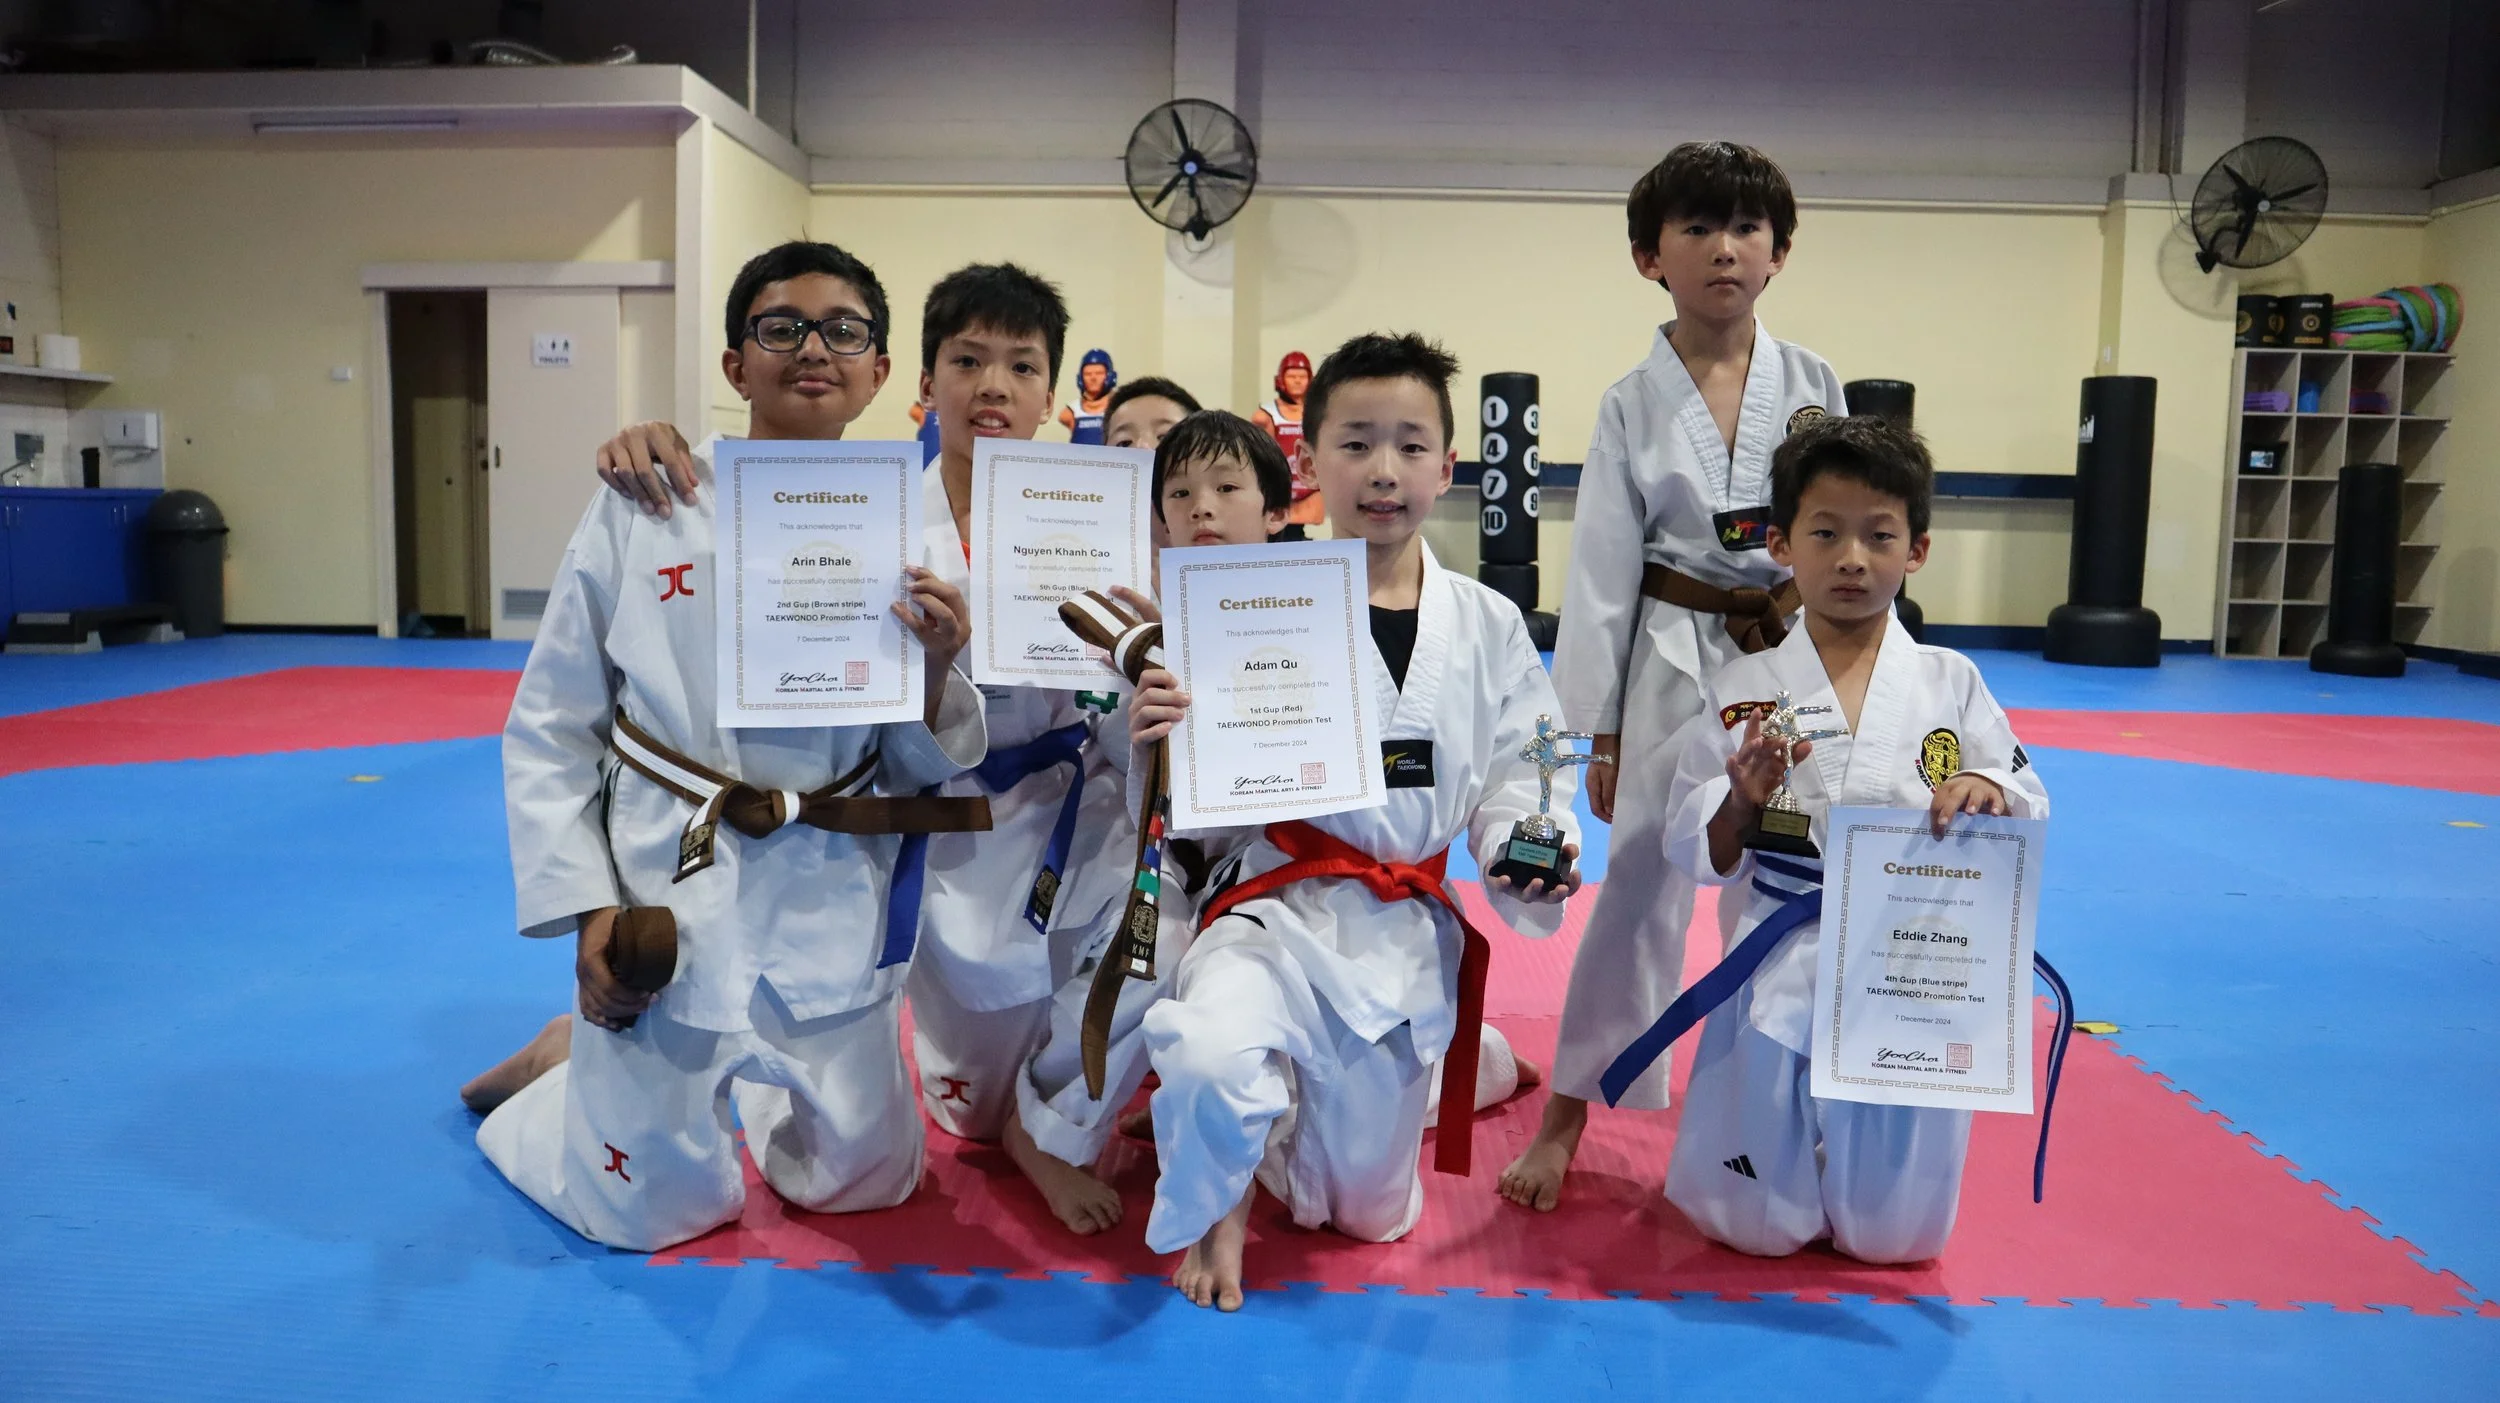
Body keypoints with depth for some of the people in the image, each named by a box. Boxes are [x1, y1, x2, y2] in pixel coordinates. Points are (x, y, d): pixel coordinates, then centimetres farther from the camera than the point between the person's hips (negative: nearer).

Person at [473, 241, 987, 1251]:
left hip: (834, 901, 3)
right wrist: (587, 910, -8)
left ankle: (742, 1081, 46)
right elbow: (548, 730, -1)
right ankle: (564, 1078, 41)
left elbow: (921, 768, 1)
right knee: (661, 1207, 11)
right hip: (667, 897, -2)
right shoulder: (645, 510, -7)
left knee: (867, 1183, 17)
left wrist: (934, 674, -19)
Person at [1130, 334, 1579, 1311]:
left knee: (1370, 1213, 15)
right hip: (1283, 908, -3)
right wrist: (1159, 745, -31)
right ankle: (1211, 1213, 1)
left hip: (1408, 932, 4)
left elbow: (1514, 778, 6)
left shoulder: (1487, 627, 0)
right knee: (1208, 1055, -36)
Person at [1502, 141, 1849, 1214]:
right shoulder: (1633, 406, -3)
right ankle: (1567, 1115, 14)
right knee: (1640, 887, 1)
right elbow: (1602, 572, -3)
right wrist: (1599, 731, -3)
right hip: (1674, 668, -2)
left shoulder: (1813, 385, 2)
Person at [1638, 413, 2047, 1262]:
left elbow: (2030, 817, 3)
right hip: (1781, 971, -1)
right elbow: (1694, 853, -3)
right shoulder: (1744, 691, -4)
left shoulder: (1951, 683, 0)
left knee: (1895, 1236, 11)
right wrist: (1743, 801, -23)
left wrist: (1988, 794, -19)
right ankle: (1792, 1125, 40)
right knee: (1753, 1228, 8)